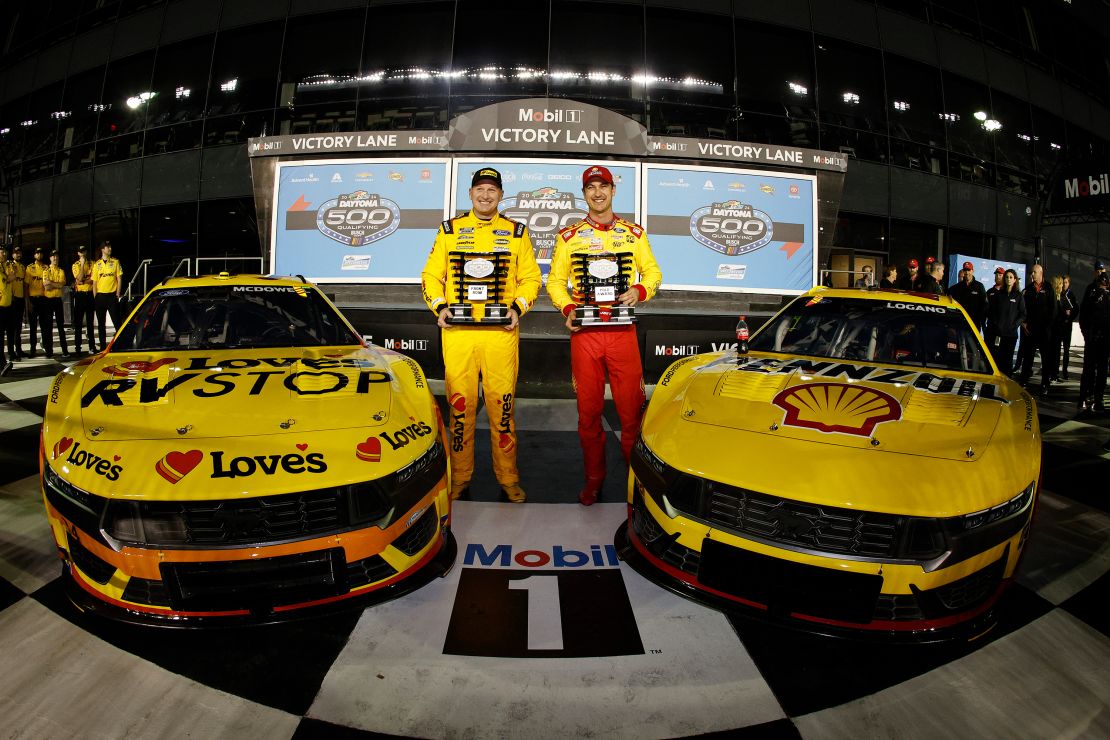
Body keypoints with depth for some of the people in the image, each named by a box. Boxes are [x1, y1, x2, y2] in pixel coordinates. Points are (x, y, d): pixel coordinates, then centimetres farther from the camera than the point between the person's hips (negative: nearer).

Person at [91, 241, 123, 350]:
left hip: (112, 295, -2)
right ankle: (103, 346, 14)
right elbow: (94, 282, 7)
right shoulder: (97, 264, 7)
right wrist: (95, 298, 0)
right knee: (101, 324, 7)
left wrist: (118, 295, -5)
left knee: (117, 321, -5)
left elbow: (119, 279, 2)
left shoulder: (115, 262, 4)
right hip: (100, 296, 2)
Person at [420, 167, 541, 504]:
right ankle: (459, 477, 16)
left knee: (502, 402, 0)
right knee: (460, 402, 3)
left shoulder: (516, 233, 12)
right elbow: (431, 274, 13)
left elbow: (531, 277, 11)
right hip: (457, 328, 1)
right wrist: (439, 306, -3)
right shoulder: (449, 230, 14)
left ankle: (508, 478, 12)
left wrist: (518, 308, -5)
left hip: (501, 329, -1)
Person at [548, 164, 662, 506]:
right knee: (588, 408, 6)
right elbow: (555, 281, 10)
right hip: (584, 331, 1)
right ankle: (594, 477, 20)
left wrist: (640, 291, -9)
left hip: (623, 330, 0)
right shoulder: (569, 236, 10)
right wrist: (568, 308, -9)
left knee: (631, 406, 0)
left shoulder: (633, 232, 11)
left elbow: (653, 271, 12)